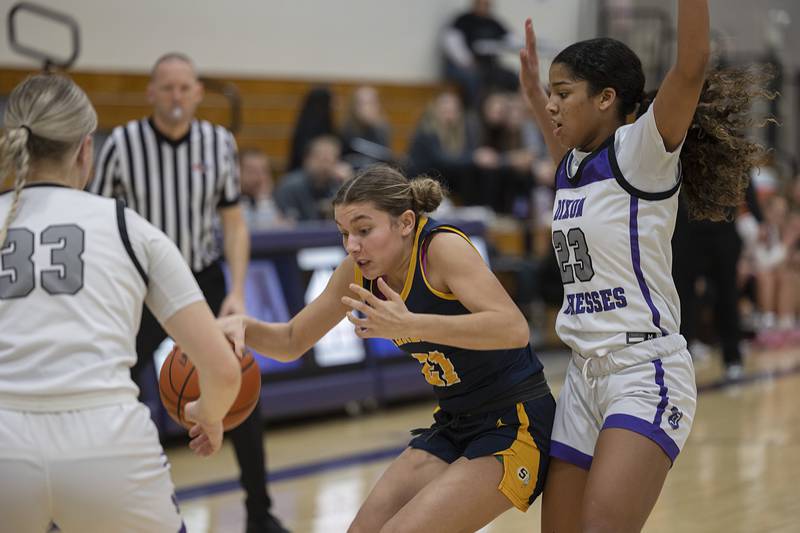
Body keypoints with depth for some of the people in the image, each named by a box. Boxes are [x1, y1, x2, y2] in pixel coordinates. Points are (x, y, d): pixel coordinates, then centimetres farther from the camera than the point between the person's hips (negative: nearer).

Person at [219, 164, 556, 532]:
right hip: (454, 425, 8)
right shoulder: (358, 270, -1)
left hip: (515, 423, -8)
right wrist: (244, 327, -12)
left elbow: (514, 329, -35)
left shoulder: (442, 247, -21)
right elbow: (291, 342, 10)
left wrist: (409, 325, -41)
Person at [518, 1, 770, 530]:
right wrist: (532, 88, 37)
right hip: (586, 375, 8)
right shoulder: (573, 166, 13)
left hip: (647, 374, -8)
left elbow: (692, 64, -25)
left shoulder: (641, 153, -8)